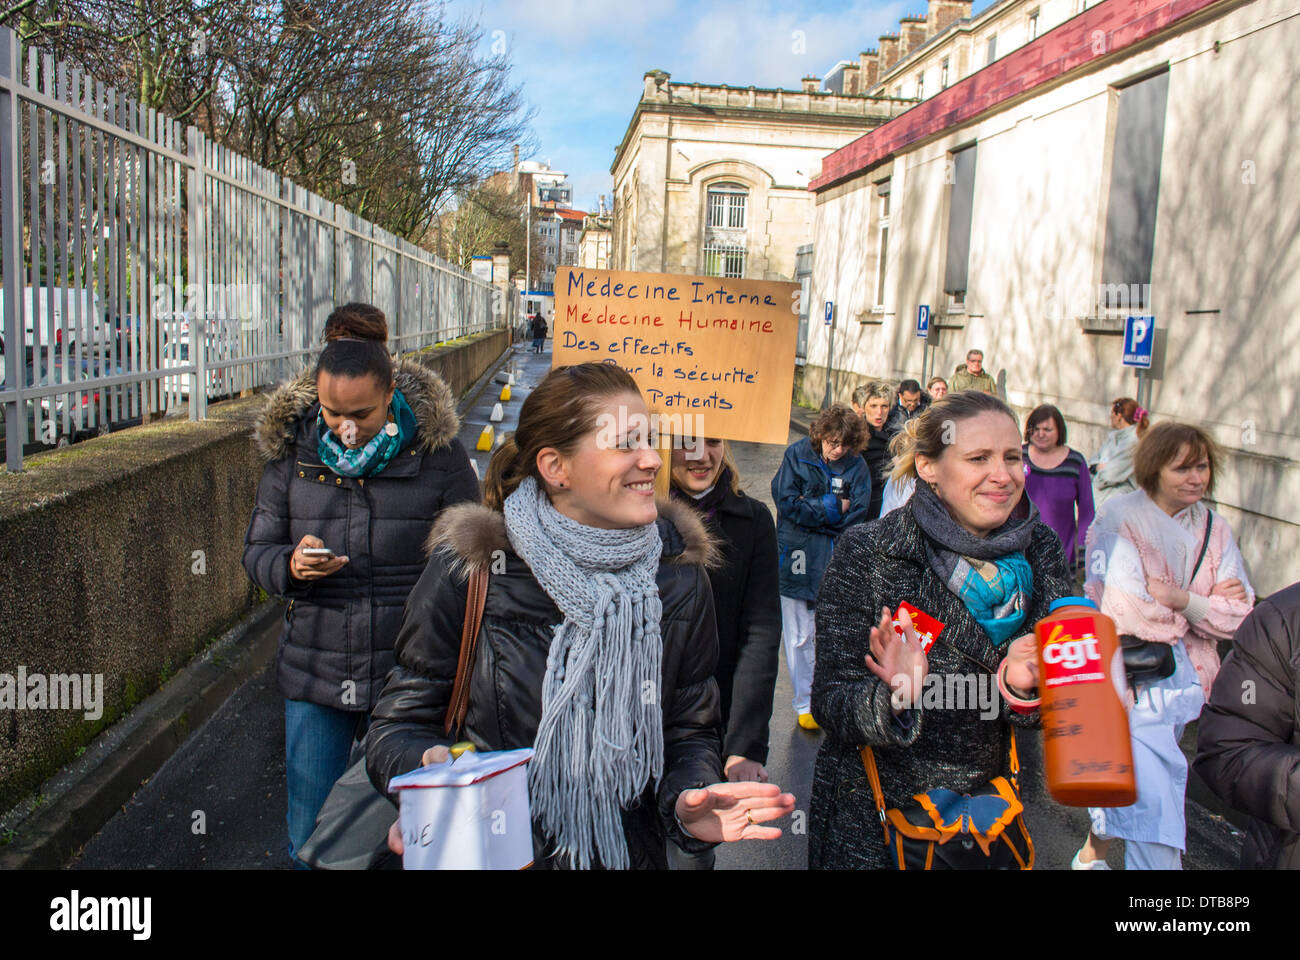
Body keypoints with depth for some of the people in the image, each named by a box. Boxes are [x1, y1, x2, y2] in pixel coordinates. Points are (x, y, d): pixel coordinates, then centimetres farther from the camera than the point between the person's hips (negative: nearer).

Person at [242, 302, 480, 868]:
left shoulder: (436, 451, -7)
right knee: (309, 843, 12)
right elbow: (257, 552, 7)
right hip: (315, 671, 2)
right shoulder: (291, 451, 0)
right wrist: (290, 566, -17)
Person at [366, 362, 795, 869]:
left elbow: (690, 731, 1)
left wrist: (686, 800, -20)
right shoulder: (469, 568, -15)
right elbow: (399, 723, -9)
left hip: (630, 853, 2)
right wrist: (428, 767, -31)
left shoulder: (677, 575, -7)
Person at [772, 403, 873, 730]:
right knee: (800, 636, 5)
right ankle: (805, 704, 19)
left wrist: (813, 508, -13)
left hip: (838, 559, 1)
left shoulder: (857, 465, 0)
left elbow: (857, 512, -6)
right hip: (799, 556, -1)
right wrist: (834, 506, -9)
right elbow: (786, 502, -11)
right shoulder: (797, 454, -3)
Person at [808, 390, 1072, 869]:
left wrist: (1020, 684, -24)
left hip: (992, 809, 3)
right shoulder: (866, 553, -17)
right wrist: (896, 698, -36)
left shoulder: (1040, 550, -6)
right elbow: (830, 702, -17)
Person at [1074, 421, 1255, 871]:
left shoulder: (1214, 530, 6)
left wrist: (1180, 599, -17)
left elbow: (1238, 617, 0)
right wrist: (1209, 603, -7)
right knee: (1154, 804, -13)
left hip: (1185, 678, 6)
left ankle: (1093, 851, 43)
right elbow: (1125, 614, -21)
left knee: (1125, 781, 20)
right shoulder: (1120, 519, -13)